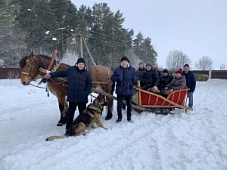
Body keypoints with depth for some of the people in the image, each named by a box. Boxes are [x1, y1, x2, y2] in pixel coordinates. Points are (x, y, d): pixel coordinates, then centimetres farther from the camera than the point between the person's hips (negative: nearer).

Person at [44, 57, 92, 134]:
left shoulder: (87, 73, 1)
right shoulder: (70, 69, 2)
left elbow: (89, 84, 2)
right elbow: (61, 73, 10)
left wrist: (86, 93, -8)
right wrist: (51, 75, 7)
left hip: (82, 97, 0)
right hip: (72, 96, 0)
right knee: (70, 112, 7)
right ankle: (68, 128, 18)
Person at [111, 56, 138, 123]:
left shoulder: (132, 69, 1)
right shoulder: (117, 69, -1)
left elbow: (136, 80, 2)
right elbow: (112, 78, 1)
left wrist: (134, 78, -21)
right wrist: (118, 78, -19)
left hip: (129, 90, 1)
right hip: (120, 90, 0)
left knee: (129, 104, 11)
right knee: (119, 104, 5)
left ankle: (129, 117, 27)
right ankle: (119, 117, 21)